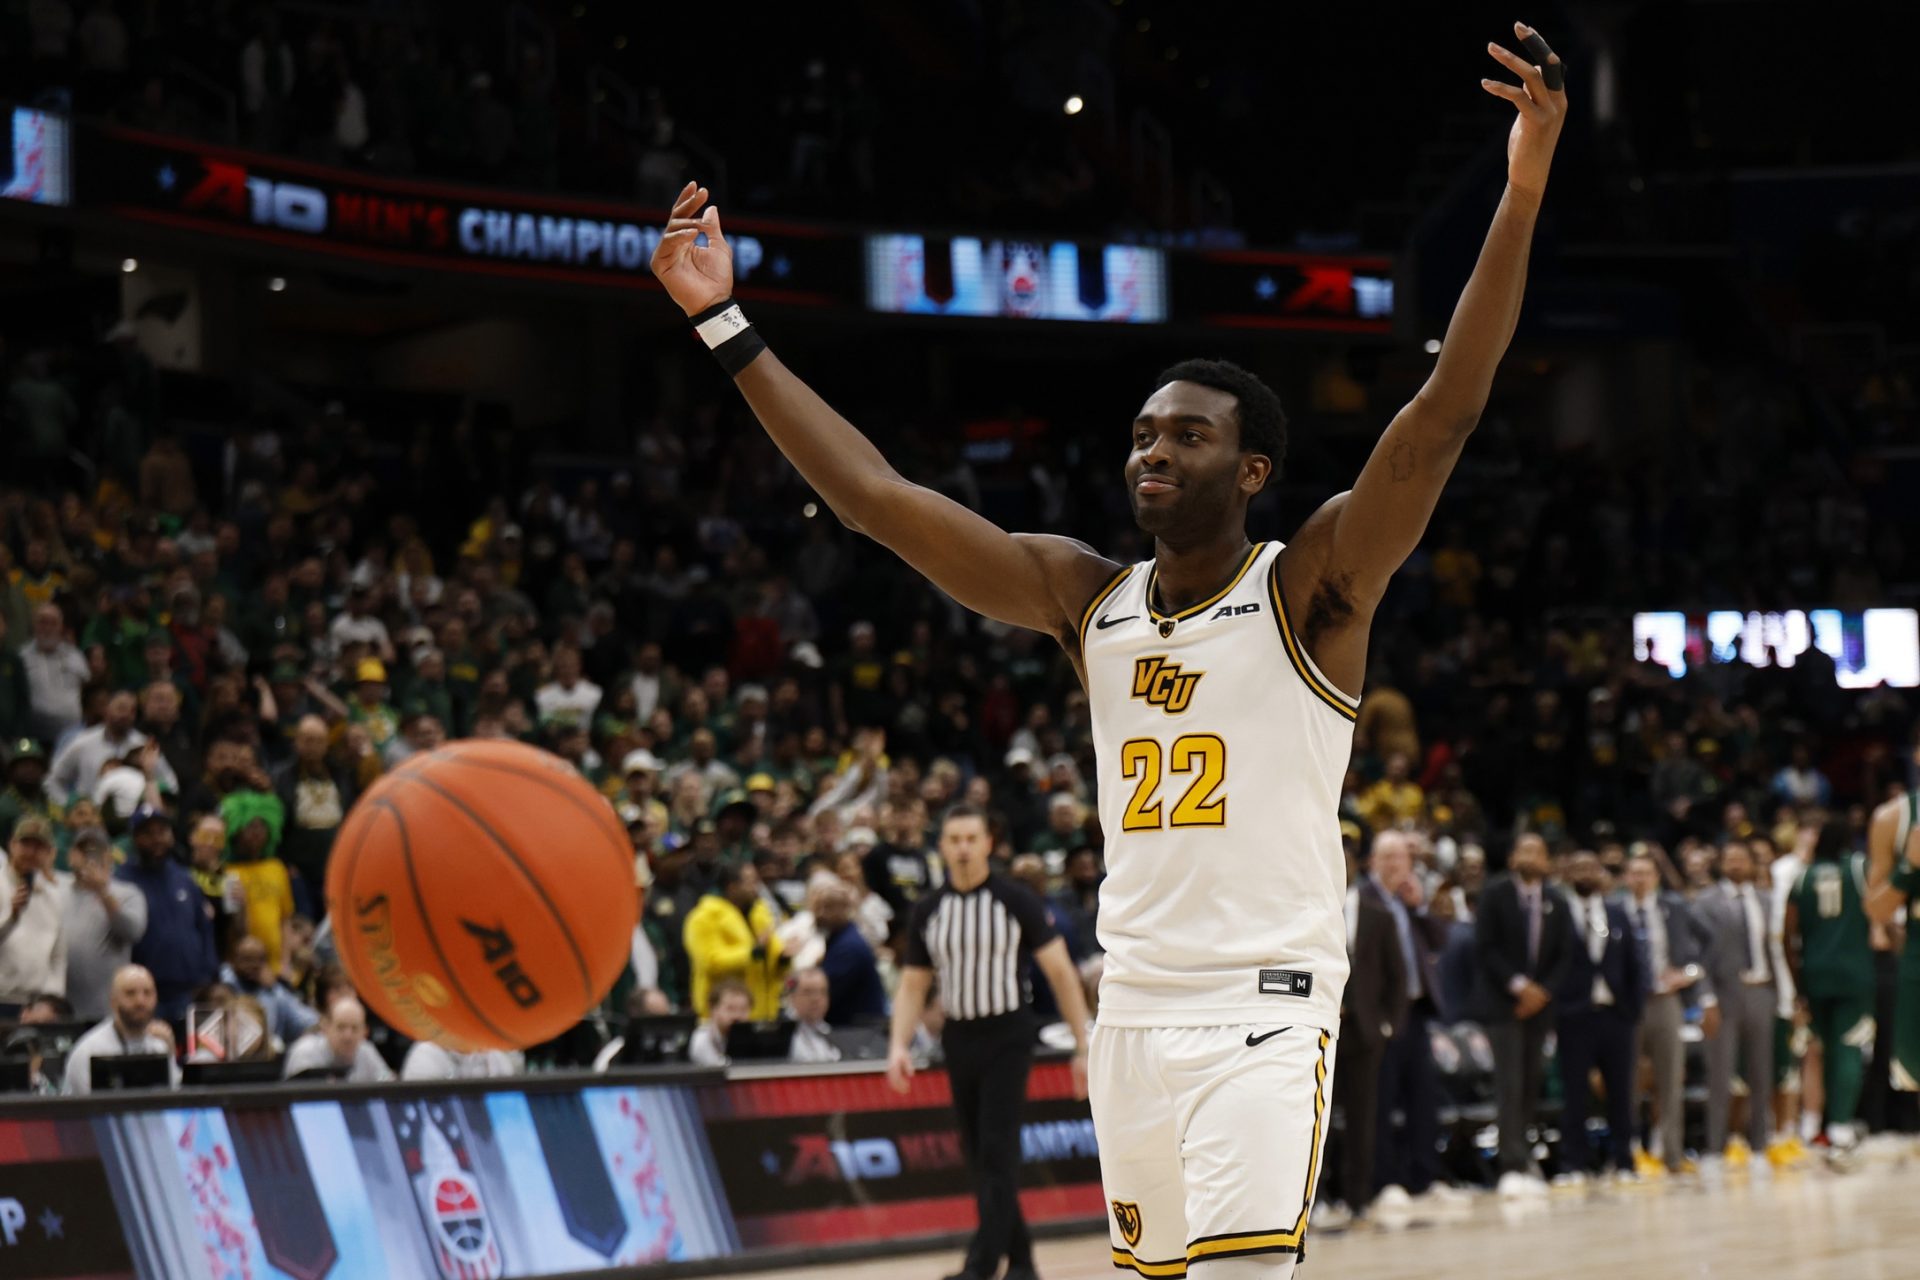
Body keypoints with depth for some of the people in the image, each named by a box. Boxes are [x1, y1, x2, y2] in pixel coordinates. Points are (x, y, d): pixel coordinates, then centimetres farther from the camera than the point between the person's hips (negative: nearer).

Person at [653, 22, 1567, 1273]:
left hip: (1264, 1009, -6)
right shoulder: (1085, 597, 9)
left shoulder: (1312, 587, -6)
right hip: (1134, 1011, 6)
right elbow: (875, 496, 7)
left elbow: (1443, 416, -19)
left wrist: (1524, 191, -32)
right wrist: (727, 324, 4)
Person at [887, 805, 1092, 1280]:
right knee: (979, 1156, 9)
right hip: (959, 1039, 5)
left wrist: (1084, 1047, -9)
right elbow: (912, 985, 10)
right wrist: (899, 1045, -6)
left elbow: (1060, 972, -5)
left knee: (997, 1151, -13)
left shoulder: (1016, 901, -7)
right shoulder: (928, 911, 4)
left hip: (1008, 1036, -5)